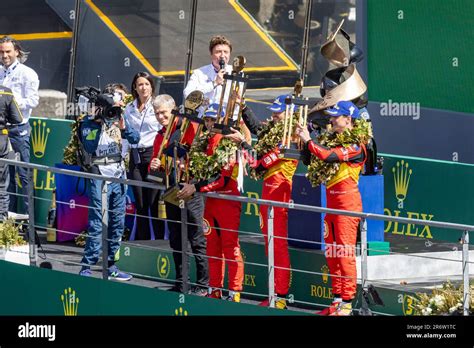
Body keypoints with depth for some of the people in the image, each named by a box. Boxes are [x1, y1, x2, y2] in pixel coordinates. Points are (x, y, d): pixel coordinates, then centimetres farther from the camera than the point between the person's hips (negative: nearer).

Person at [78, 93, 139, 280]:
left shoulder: (116, 121, 9)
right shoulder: (88, 124, -2)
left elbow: (135, 139, 1)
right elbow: (90, 147, -16)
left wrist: (123, 126, -14)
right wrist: (99, 125, -17)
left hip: (119, 175, 6)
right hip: (99, 176, -6)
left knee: (117, 223, 9)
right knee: (96, 224, -11)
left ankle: (111, 265, 18)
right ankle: (86, 267, -9)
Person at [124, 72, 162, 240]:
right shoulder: (129, 109, 13)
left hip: (153, 155, -4)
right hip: (135, 156, 4)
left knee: (154, 202, -6)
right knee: (140, 203, 5)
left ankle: (160, 240, -1)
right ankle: (142, 242, 9)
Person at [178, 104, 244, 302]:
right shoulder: (205, 142, 12)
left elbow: (223, 177, -19)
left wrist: (197, 187, -22)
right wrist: (189, 185, 2)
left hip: (228, 198, -8)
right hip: (210, 200, 8)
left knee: (230, 246, -7)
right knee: (212, 246, 11)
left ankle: (235, 293, -6)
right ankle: (214, 290, 18)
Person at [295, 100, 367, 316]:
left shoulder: (355, 145, -12)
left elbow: (328, 156, -26)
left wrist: (307, 140, -14)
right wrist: (305, 142, 3)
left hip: (347, 202, -9)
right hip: (332, 202, 9)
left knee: (345, 253, -8)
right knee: (331, 253, 10)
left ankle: (347, 303, -6)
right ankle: (337, 299, 17)